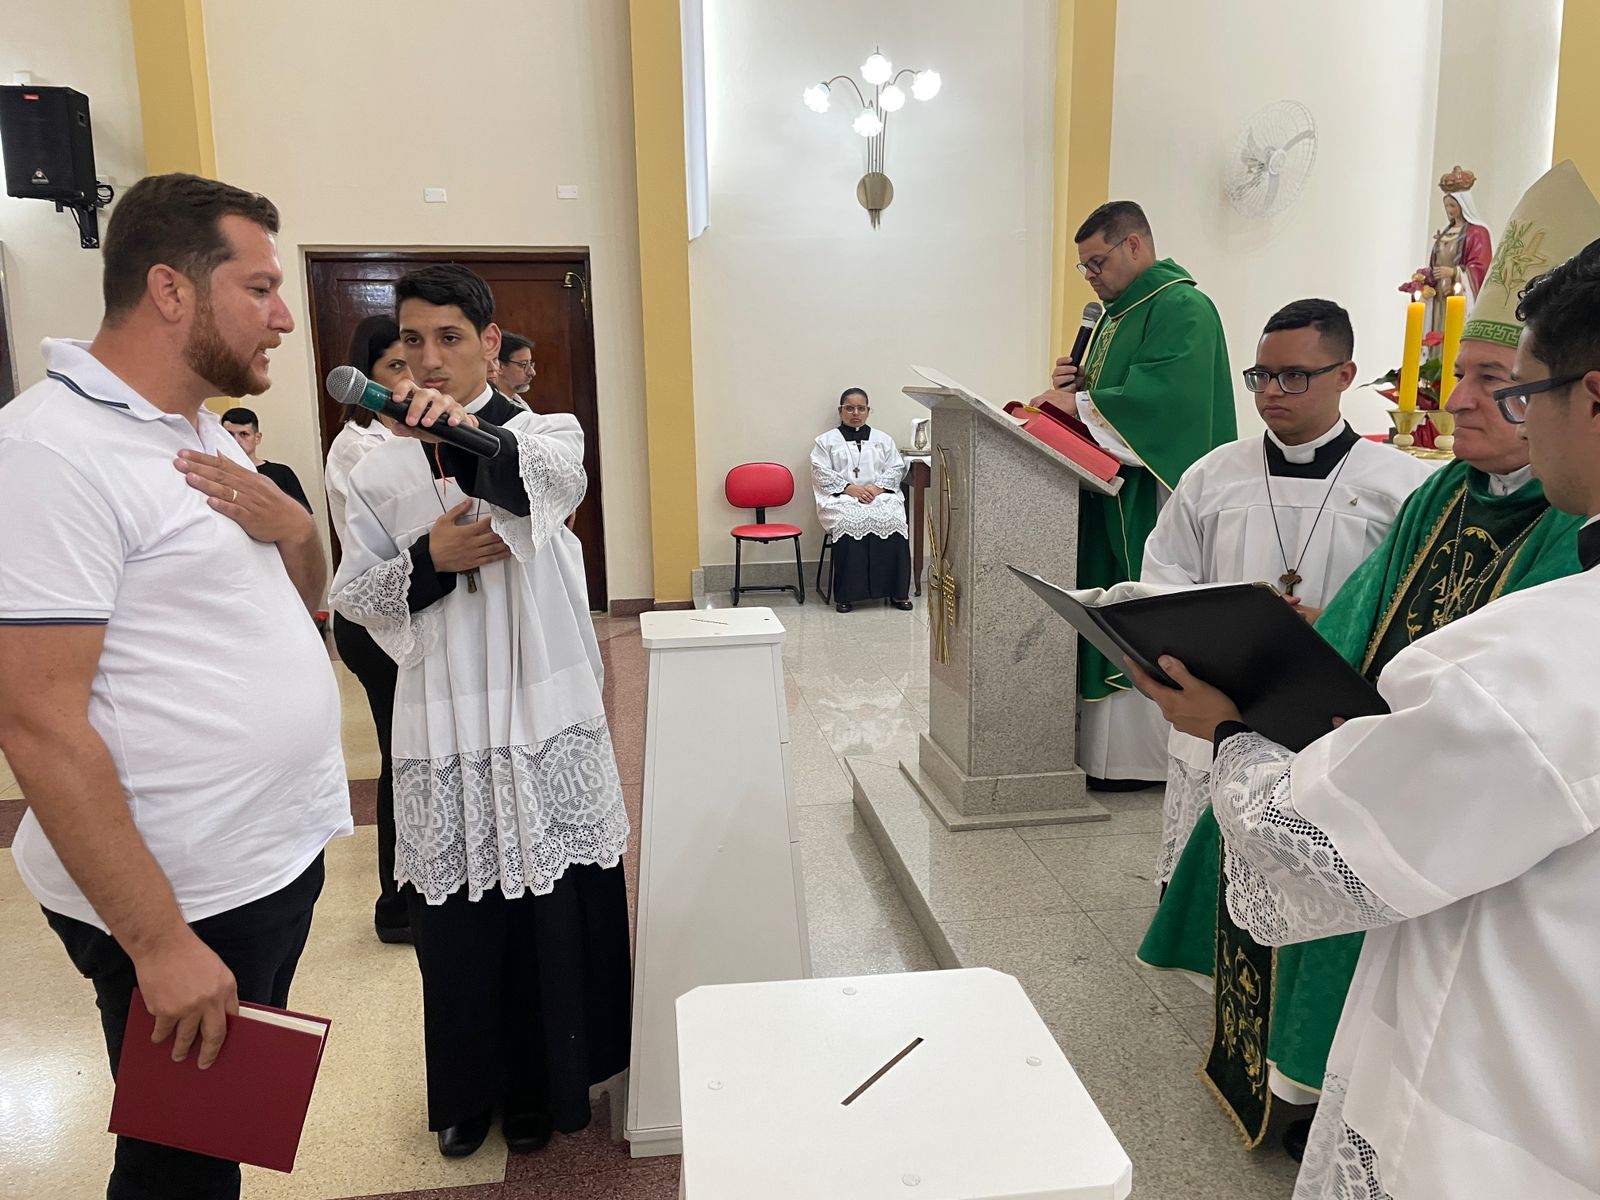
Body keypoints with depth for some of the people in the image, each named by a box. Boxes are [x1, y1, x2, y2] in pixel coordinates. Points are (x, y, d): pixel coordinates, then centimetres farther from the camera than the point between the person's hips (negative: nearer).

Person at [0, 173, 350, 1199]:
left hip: (282, 851, 8)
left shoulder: (206, 433, 9)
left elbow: (303, 599, 17)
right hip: (182, 899, -8)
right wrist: (159, 943, -22)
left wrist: (293, 528, -6)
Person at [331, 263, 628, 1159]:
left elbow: (549, 477, -25)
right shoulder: (381, 470, 7)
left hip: (545, 721, -2)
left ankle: (544, 1085, 30)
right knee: (455, 915, 10)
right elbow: (353, 596, 7)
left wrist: (467, 431, -46)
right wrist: (429, 562, -12)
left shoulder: (545, 435, 0)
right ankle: (473, 1089, 33)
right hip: (442, 729, 2)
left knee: (553, 907, 7)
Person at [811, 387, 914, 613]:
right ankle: (846, 594, -30)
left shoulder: (883, 439, 23)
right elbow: (821, 473, 2)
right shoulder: (826, 441, 15)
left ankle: (897, 592, -25)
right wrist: (849, 488, -12)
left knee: (892, 521, -31)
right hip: (842, 499, -2)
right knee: (849, 522, -36)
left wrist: (878, 487, -8)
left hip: (881, 496, 2)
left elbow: (897, 469, 13)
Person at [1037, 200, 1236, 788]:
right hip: (1106, 498, 10)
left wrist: (1079, 403, -20)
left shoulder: (1183, 310, -11)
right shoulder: (1118, 312, 19)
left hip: (1150, 504, -9)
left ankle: (1139, 754, 5)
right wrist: (1073, 382, 1)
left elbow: (1167, 399, -24)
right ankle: (1102, 739, 16)